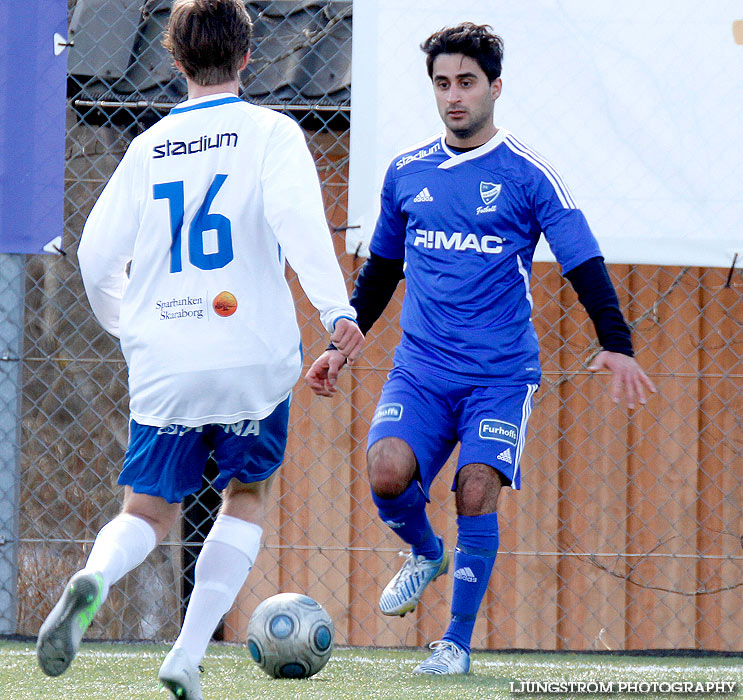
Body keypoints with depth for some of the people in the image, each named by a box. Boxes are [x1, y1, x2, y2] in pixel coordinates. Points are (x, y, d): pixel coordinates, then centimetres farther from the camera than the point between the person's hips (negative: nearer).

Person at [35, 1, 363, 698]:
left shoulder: (147, 149, 8)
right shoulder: (270, 132, -1)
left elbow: (96, 254, 6)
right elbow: (297, 219, -19)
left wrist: (125, 327, 24)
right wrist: (335, 308, -26)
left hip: (163, 363, 2)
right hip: (255, 356, -2)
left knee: (147, 513, 10)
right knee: (247, 496, 19)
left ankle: (94, 578, -26)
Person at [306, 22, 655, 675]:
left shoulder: (528, 175, -3)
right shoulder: (407, 172, 10)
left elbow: (585, 265, -6)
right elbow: (380, 270, 22)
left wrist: (617, 346, -19)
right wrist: (343, 345, 20)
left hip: (501, 375, -3)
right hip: (420, 370, 3)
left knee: (477, 490, -16)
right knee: (387, 471, -19)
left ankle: (458, 642, -4)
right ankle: (426, 553, 14)